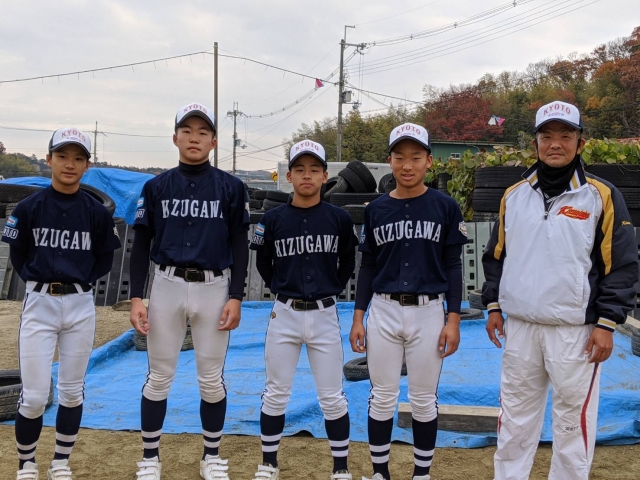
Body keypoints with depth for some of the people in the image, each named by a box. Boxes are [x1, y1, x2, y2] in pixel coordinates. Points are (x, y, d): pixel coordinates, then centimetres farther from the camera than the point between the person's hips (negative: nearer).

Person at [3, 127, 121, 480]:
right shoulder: (29, 207, -3)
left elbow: (105, 259, 10)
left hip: (81, 306, 2)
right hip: (39, 305, -1)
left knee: (72, 391, 9)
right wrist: (40, 281, 0)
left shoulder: (97, 212, 0)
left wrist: (81, 281, 1)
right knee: (34, 396, -3)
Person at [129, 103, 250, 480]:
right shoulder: (157, 187, 5)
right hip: (167, 286, 1)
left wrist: (236, 297, -6)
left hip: (214, 288, -1)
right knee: (159, 377, 7)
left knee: (212, 379, 7)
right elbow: (141, 245, 5)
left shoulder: (231, 188, 1)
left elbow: (240, 246, 1)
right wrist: (136, 298, -2)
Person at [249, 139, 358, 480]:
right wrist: (280, 289, 7)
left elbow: (347, 262, 12)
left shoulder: (339, 218, -2)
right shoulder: (273, 219, -2)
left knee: (333, 398, 4)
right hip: (284, 315, 1)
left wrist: (332, 289, 7)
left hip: (325, 316, 0)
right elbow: (263, 263, 12)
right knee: (275, 395, 9)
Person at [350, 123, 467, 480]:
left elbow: (453, 265, 0)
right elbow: (368, 266, 8)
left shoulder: (446, 207, -1)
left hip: (428, 312, -1)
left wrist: (453, 319, -5)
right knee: (382, 398, 8)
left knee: (424, 400, 7)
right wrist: (358, 317, 4)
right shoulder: (376, 209, 4)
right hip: (383, 311, 2)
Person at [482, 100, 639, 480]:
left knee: (573, 419, 3)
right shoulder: (514, 196, 8)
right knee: (516, 415, 13)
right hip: (520, 326, 4)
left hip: (576, 330, -3)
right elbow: (497, 255, 16)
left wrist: (606, 324, -9)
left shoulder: (601, 196, -4)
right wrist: (493, 306, 11)